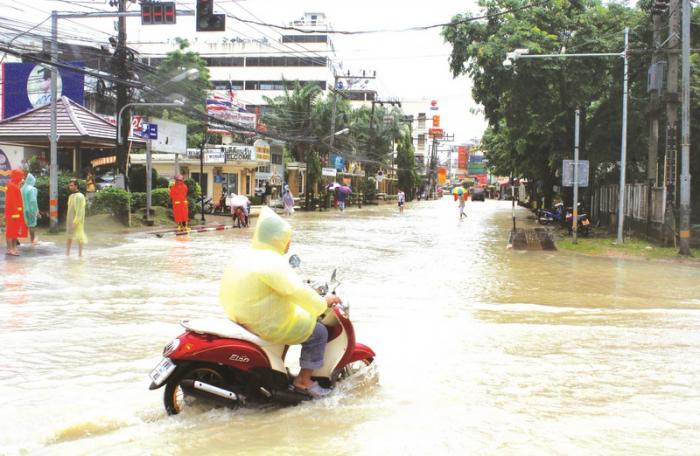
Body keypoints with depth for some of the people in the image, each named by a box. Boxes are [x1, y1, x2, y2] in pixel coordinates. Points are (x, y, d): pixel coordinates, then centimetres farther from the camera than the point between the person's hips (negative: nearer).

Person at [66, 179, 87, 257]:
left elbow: (80, 210, -19)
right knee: (69, 236, 11)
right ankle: (67, 252, 16)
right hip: (70, 219, 8)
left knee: (79, 236, -1)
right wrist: (68, 220, 14)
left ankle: (80, 253, 5)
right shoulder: (71, 196, 13)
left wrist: (76, 221, -23)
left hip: (77, 220, -8)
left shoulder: (80, 196, -14)